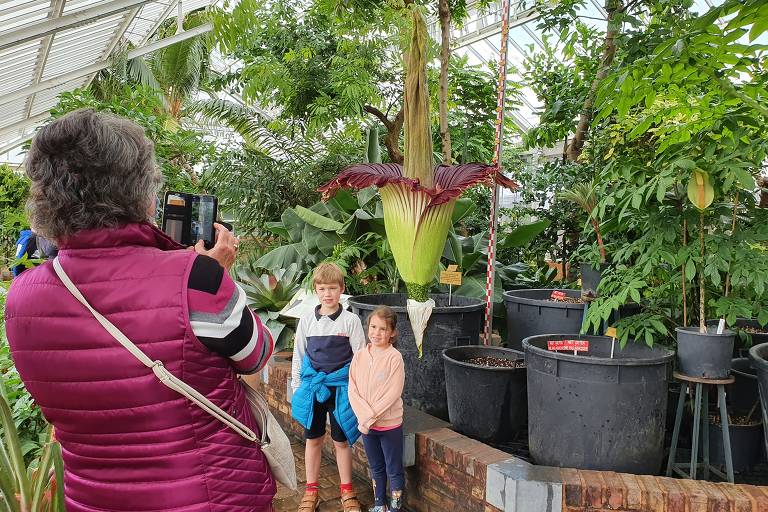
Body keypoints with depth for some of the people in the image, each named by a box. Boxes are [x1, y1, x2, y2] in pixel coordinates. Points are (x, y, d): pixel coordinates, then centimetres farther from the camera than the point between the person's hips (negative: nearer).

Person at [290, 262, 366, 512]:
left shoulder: (351, 320, -7)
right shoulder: (306, 321, 0)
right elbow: (298, 357, 7)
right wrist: (296, 389, 6)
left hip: (340, 387, -2)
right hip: (312, 387, 2)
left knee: (342, 441, 9)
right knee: (313, 440, 13)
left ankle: (347, 491, 27)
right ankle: (311, 491, 29)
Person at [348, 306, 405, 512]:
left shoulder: (394, 358, -15)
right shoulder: (360, 356, -3)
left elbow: (393, 393, -19)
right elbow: (353, 390, -5)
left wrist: (371, 417, -18)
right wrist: (365, 416, -17)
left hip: (390, 423, -4)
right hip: (366, 423, 5)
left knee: (394, 469, 9)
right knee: (376, 468, 21)